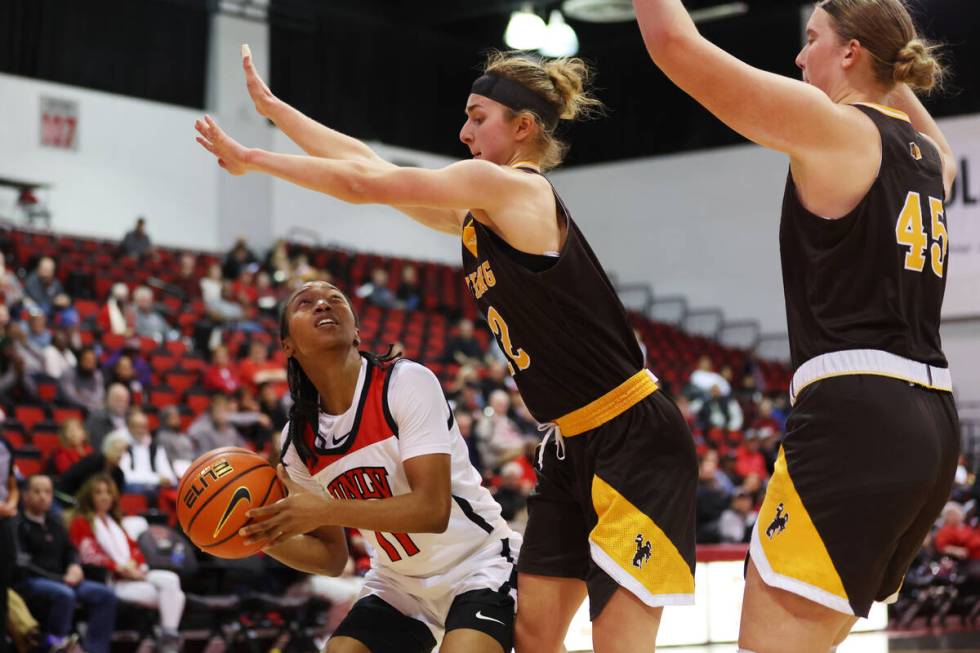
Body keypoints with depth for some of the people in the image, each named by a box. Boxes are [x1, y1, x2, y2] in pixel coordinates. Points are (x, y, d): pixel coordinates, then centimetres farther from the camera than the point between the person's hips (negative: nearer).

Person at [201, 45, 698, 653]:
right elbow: (372, 165, 17)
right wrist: (272, 107, 22)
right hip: (572, 447, 10)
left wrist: (251, 159, 0)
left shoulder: (516, 187, -14)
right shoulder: (482, 215, 11)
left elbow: (364, 182, -10)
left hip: (635, 443, -9)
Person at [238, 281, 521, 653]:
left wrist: (324, 509, -34)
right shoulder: (298, 440, -2)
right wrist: (263, 536, -13)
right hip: (398, 585, 6)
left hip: (478, 567, -6)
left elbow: (433, 509, -28)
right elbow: (332, 556, 5)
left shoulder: (406, 382, -20)